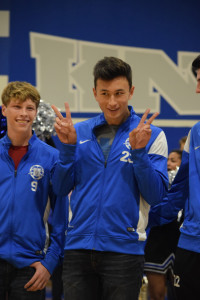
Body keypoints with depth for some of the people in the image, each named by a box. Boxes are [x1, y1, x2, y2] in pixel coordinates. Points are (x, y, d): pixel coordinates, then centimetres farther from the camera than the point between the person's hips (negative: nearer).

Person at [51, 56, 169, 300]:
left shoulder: (150, 135, 0)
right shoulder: (79, 132, 8)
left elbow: (156, 195, -6)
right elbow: (61, 189, 6)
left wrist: (139, 152, -16)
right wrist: (68, 146, -6)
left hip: (124, 249, -2)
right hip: (78, 247, 3)